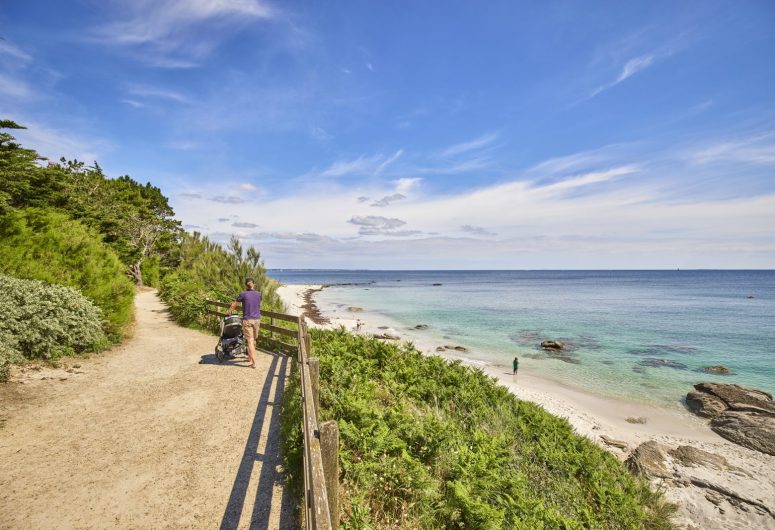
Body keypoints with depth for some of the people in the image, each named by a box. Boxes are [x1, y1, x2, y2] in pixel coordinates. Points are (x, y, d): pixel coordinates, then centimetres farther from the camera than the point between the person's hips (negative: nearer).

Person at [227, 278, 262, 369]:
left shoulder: (243, 294, -5)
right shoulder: (258, 294, 2)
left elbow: (234, 304, 9)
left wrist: (229, 311, 29)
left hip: (247, 320, -3)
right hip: (257, 319, 3)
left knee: (250, 341, -3)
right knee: (254, 339, 19)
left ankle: (254, 363, -7)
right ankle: (250, 357, 37)